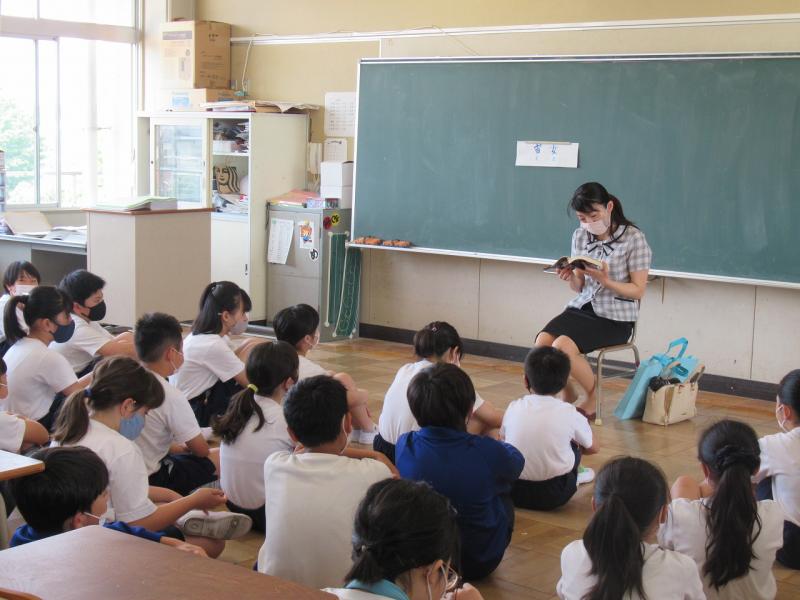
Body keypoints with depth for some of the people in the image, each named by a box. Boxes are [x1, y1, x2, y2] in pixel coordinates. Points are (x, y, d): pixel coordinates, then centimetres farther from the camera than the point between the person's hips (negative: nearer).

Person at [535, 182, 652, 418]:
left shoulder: (633, 238, -9)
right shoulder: (580, 236, 7)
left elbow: (638, 291, -7)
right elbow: (578, 287, 12)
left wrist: (605, 280, -22)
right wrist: (570, 277, -11)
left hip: (615, 317, -5)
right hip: (582, 308, 5)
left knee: (563, 346, -27)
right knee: (542, 341, -23)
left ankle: (593, 400, -1)